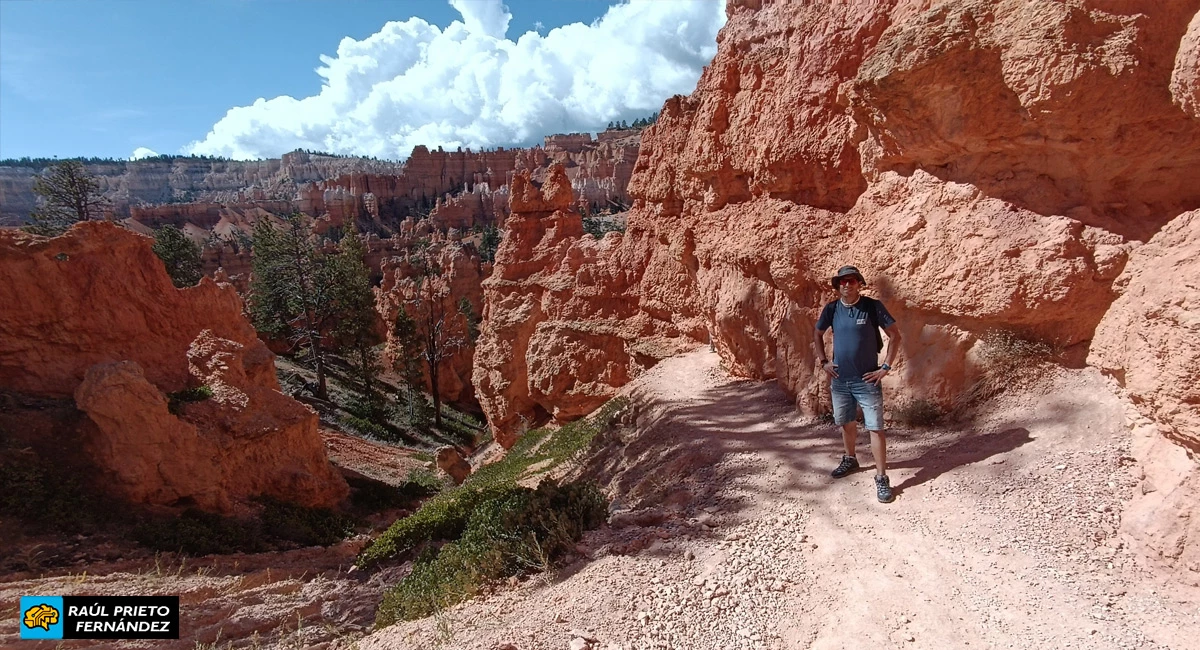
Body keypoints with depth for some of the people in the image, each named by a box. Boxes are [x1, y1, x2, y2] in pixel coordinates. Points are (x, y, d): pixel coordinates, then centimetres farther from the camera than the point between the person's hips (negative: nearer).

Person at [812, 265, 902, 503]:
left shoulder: (873, 306, -10)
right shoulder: (831, 309, 0)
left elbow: (895, 335, -6)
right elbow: (817, 334, 15)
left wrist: (886, 367, -10)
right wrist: (823, 361, 5)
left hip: (867, 380, -4)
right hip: (839, 380, 4)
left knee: (876, 428, -3)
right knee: (846, 423, 19)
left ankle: (881, 478, 4)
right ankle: (850, 459, 41)